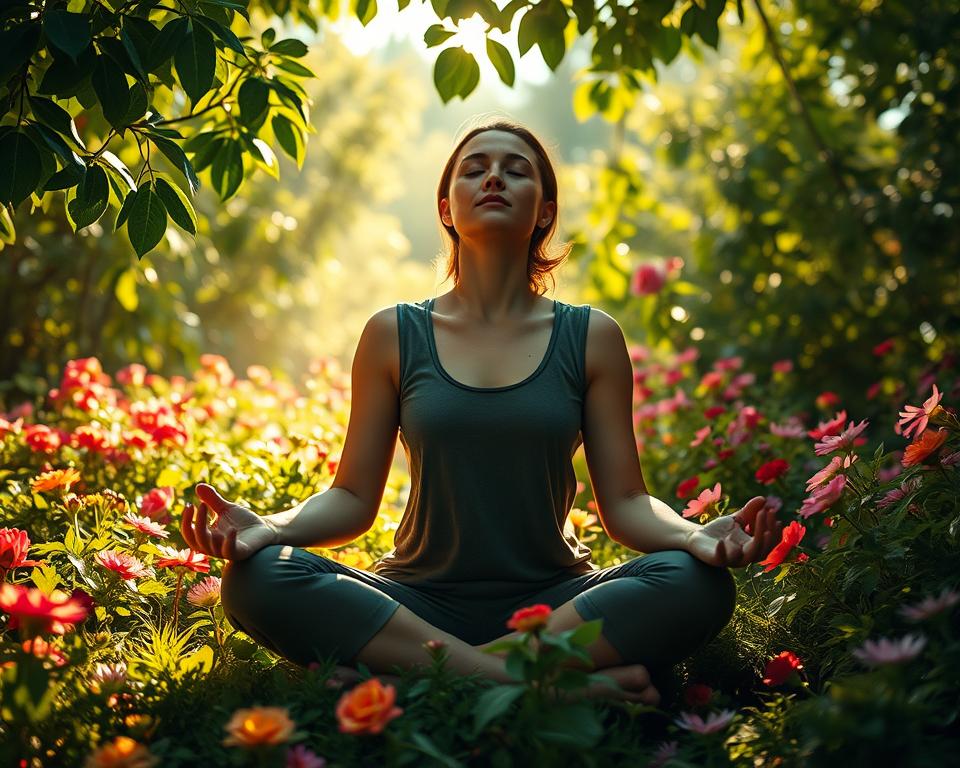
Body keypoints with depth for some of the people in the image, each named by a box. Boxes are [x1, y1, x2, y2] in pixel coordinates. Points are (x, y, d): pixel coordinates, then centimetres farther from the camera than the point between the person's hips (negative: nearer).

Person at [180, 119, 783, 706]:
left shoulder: (591, 338, 5)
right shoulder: (394, 336, 5)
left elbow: (625, 502, 3)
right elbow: (353, 499, 5)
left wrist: (696, 535, -18)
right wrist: (268, 526, -16)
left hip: (554, 605, 0)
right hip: (418, 604, 0)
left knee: (699, 585, -28)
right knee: (256, 579, -27)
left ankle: (402, 674, -26)